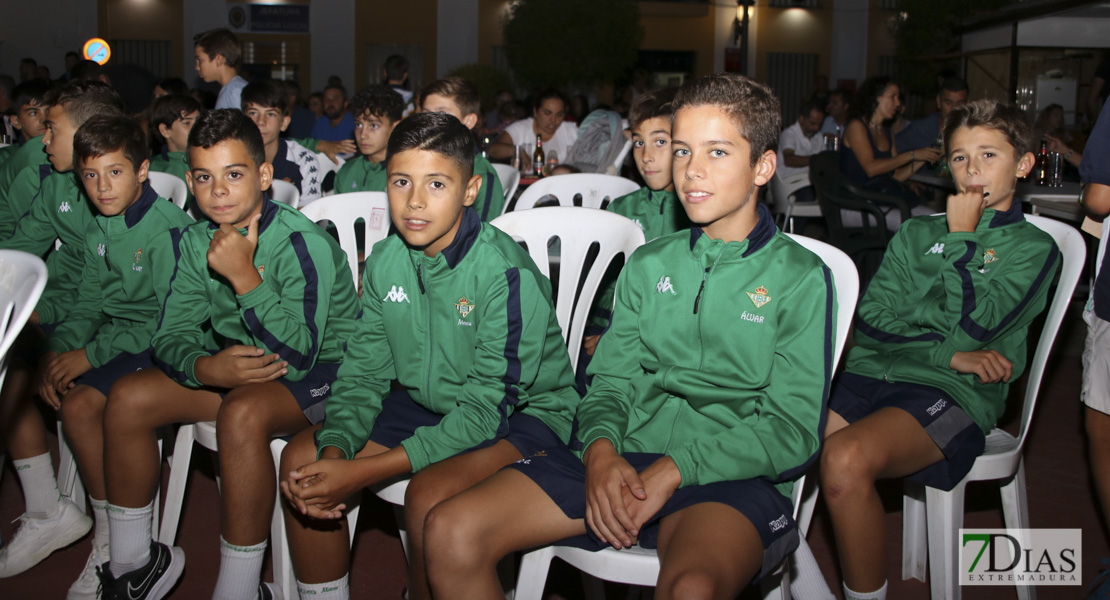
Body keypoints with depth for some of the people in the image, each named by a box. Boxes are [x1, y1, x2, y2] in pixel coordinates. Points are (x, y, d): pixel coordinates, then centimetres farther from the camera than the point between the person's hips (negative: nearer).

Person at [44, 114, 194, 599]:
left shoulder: (168, 228, -17)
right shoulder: (98, 230, 9)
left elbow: (164, 318, -20)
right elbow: (88, 303, 11)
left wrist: (90, 355, -20)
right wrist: (58, 350, -7)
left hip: (153, 343, -9)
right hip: (112, 334, 9)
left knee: (79, 403, -24)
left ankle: (111, 540, -8)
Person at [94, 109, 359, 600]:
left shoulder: (303, 244, -23)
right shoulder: (194, 243, -1)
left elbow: (298, 356, -29)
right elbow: (169, 334, -2)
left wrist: (244, 276, -36)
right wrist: (208, 368, -25)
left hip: (321, 371, -7)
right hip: (238, 366, 7)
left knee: (242, 412, -36)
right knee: (127, 397, -6)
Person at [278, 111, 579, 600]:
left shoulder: (506, 273, -25)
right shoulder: (385, 262, -4)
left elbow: (485, 410, -25)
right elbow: (362, 373, 1)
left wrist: (362, 473, -29)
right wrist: (334, 450, -21)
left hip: (520, 414, -6)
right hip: (426, 403, 7)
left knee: (428, 496, -32)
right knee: (301, 460, -5)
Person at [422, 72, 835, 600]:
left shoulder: (800, 277, 2)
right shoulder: (648, 264, 17)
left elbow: (795, 432, -5)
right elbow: (611, 383, 14)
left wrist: (673, 470, -15)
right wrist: (600, 449, -9)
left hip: (732, 476, -4)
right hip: (625, 460, 5)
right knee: (450, 532, -14)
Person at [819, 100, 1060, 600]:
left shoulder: (1033, 247, 11)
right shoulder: (916, 232, 22)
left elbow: (972, 327, -7)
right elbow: (869, 318, 8)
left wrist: (962, 236, 1)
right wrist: (949, 352, -5)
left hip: (951, 392, -4)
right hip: (872, 371, 4)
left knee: (845, 458, -34)